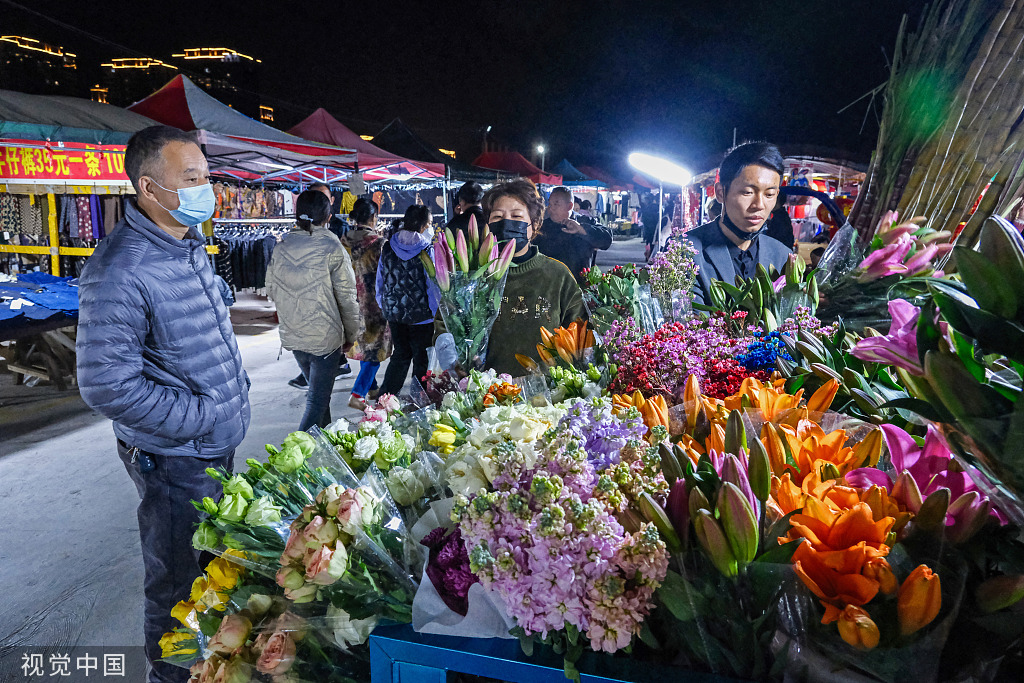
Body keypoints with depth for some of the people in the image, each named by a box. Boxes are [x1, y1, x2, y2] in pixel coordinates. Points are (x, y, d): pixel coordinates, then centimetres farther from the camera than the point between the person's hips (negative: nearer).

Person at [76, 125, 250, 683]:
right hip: (175, 459, -9)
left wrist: (235, 383, 10)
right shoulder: (119, 272, -25)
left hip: (220, 443, 9)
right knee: (177, 581, 12)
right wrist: (203, 416, -21)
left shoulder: (188, 242, 5)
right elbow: (108, 386, -26)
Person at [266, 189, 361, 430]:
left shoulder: (281, 247, 0)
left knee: (317, 392, 24)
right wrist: (351, 335, 2)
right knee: (317, 401, 2)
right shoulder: (332, 249, -14)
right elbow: (347, 297, -10)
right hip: (325, 337, -6)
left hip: (292, 335, 6)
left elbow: (272, 290, 9)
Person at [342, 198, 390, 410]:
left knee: (365, 344, 20)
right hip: (375, 303, -6)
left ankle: (370, 387, 33)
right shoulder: (378, 242, -16)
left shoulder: (345, 241, 0)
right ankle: (357, 394, -6)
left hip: (353, 302, 6)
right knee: (375, 348, 1)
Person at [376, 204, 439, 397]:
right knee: (421, 359, 9)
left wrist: (384, 308, 18)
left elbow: (380, 280, 8)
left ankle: (384, 397, 19)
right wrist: (438, 313, -1)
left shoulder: (387, 248, 1)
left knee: (401, 354, 20)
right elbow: (434, 283, -11)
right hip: (422, 314, -5)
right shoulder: (426, 249, -14)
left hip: (394, 311, 5)